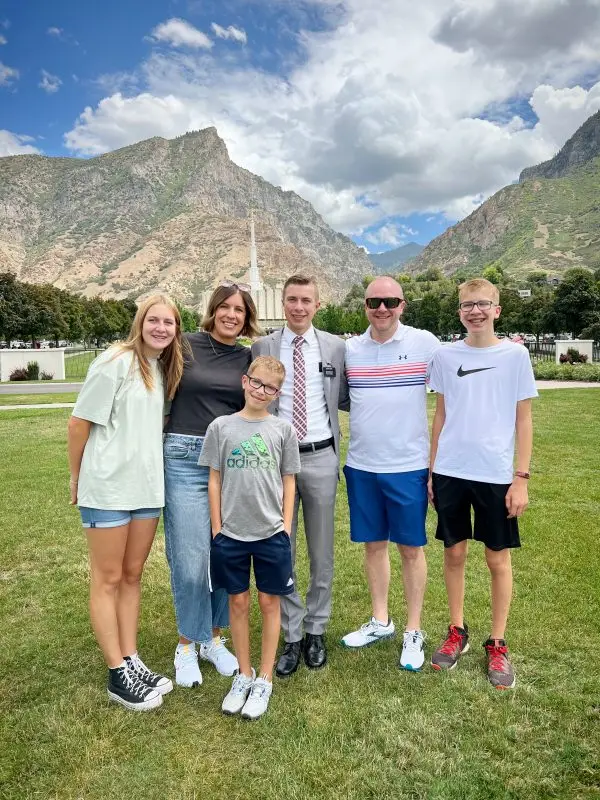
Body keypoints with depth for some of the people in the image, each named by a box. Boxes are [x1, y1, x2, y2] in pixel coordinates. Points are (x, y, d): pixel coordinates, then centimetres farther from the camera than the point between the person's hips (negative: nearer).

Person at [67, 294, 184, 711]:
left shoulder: (166, 369, 9)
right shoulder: (115, 362, -12)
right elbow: (79, 422, -9)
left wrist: (153, 469, 11)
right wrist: (77, 479, -2)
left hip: (148, 486, 7)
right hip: (109, 487, -6)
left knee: (133, 576, 15)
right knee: (108, 579, 6)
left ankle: (132, 662, 27)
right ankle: (118, 675, 17)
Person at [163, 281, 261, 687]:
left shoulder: (249, 358, 8)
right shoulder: (185, 346, -1)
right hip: (186, 459, -3)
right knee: (191, 559, -1)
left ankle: (214, 639, 30)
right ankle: (187, 645, 22)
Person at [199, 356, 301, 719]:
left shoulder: (283, 429, 0)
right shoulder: (221, 427, -1)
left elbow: (289, 481, 5)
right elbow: (214, 480, 2)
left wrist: (286, 525, 0)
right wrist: (217, 528, 0)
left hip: (272, 533, 0)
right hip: (230, 533, 1)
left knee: (269, 602, 10)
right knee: (238, 602, 13)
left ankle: (265, 679, 26)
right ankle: (244, 674, 31)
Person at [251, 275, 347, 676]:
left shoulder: (335, 346, 3)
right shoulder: (262, 347, 1)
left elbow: (344, 399, 10)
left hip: (320, 457, 1)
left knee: (322, 551, 12)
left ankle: (316, 631, 31)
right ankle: (292, 636, 26)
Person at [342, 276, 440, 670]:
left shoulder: (426, 344, -6)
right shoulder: (349, 349, 2)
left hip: (409, 466, -3)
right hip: (361, 466, 3)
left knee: (411, 548, 9)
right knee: (374, 544, 15)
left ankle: (414, 631, 26)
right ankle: (380, 622, 34)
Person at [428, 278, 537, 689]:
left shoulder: (515, 355, -3)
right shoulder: (445, 356, 3)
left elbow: (523, 419, -1)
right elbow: (441, 415, 9)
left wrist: (521, 477, -5)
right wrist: (430, 469, 8)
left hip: (496, 474, -2)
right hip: (450, 472, 2)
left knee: (498, 559, 9)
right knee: (454, 554, 12)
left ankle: (498, 644, 26)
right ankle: (458, 632, 30)